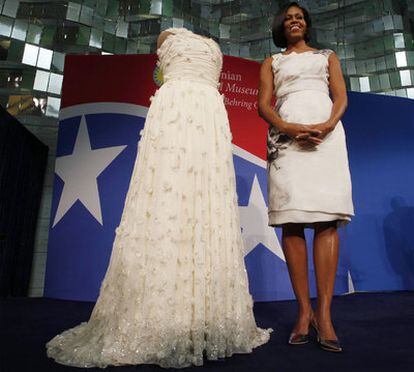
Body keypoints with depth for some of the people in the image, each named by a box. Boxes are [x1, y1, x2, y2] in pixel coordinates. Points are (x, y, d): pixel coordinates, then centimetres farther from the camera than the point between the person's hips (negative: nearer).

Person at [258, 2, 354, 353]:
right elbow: (264, 105, 8)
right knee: (292, 221, -11)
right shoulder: (271, 62, 24)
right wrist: (288, 128, -13)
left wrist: (327, 125, -11)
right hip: (285, 136, 0)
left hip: (327, 132, 1)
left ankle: (324, 313, -10)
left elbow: (341, 97, 12)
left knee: (326, 220, -13)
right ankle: (305, 310, -4)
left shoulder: (327, 55, 27)